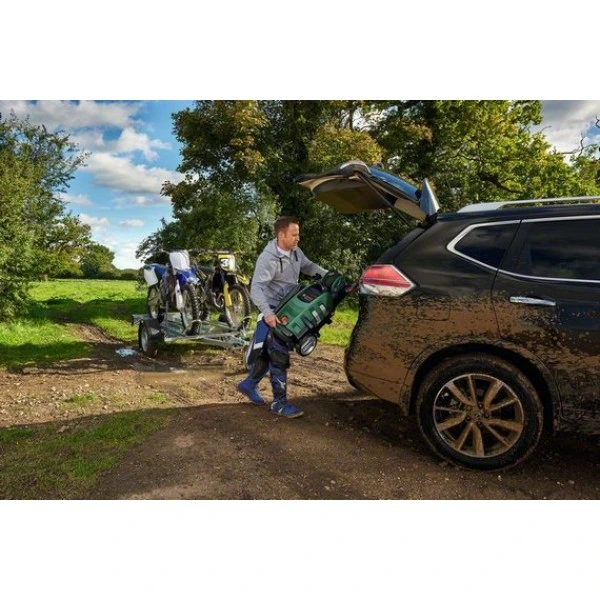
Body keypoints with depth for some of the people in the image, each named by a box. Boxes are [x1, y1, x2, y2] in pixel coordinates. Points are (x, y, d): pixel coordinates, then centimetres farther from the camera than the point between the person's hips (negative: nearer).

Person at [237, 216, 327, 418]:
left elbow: (308, 266, 20)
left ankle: (249, 384, 34)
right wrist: (267, 312, -39)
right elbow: (256, 288, -28)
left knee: (270, 351, 17)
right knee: (279, 355, -6)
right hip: (274, 312, -8)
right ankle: (279, 402, 4)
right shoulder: (268, 258, -22)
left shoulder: (295, 252, 2)